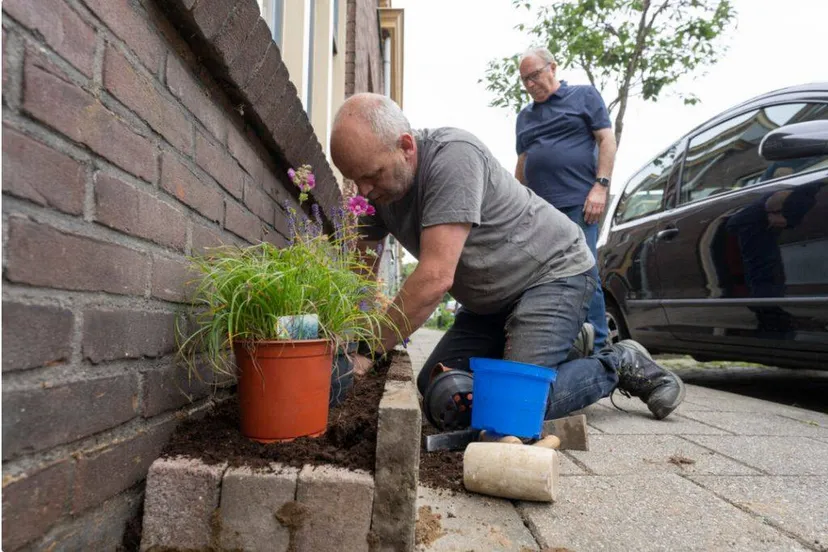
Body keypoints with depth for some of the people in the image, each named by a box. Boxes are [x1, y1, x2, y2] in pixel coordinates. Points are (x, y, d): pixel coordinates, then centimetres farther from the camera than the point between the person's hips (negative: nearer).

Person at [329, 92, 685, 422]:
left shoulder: (452, 155, -30)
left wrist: (366, 352, -29)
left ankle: (622, 365, 5)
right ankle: (569, 343, 16)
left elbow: (435, 278, -35)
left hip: (555, 270, -8)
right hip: (491, 301, 9)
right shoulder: (376, 191, -4)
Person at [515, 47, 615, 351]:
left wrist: (600, 186, -10)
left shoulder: (584, 95, 10)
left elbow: (607, 140, 2)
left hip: (577, 204, -5)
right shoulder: (525, 116, 24)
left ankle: (597, 348, -4)